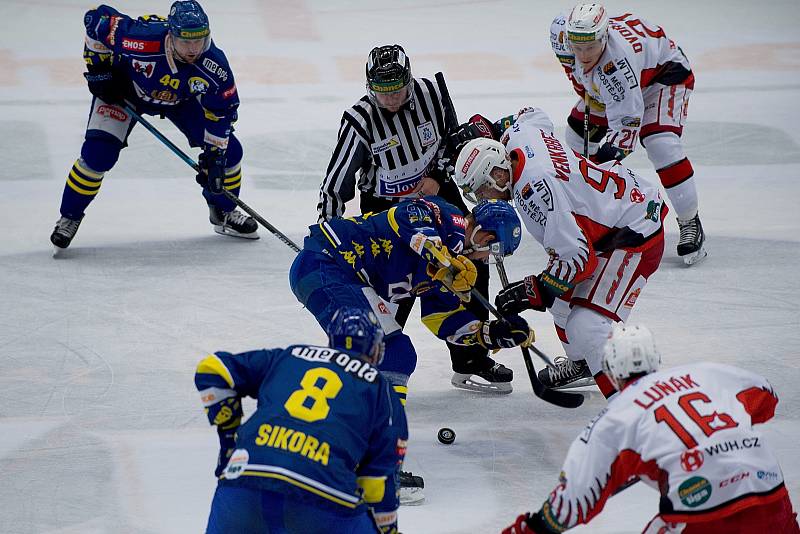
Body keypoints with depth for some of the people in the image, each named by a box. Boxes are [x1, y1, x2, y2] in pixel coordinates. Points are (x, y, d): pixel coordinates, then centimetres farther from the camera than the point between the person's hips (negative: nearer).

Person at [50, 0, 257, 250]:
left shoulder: (214, 65, -32)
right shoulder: (142, 37, -42)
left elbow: (221, 111, -15)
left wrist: (214, 156, -17)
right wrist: (98, 68, -19)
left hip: (180, 98, 3)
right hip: (124, 87, -3)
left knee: (228, 150, -2)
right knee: (98, 152, -19)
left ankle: (223, 213, 25)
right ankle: (69, 218, 2)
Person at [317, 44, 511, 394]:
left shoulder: (432, 93, -15)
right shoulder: (360, 121, -24)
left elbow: (452, 135, 5)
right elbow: (334, 186, -19)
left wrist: (438, 175, -9)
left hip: (434, 190, 5)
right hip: (384, 205, -5)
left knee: (471, 264, 4)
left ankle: (470, 360, 17)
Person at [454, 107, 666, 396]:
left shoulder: (533, 190, -30)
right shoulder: (521, 134, -4)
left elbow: (577, 258, -30)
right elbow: (533, 114, 25)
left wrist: (534, 291, -27)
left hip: (637, 232, -11)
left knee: (587, 328, -21)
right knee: (562, 293, 26)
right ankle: (582, 363, 49)